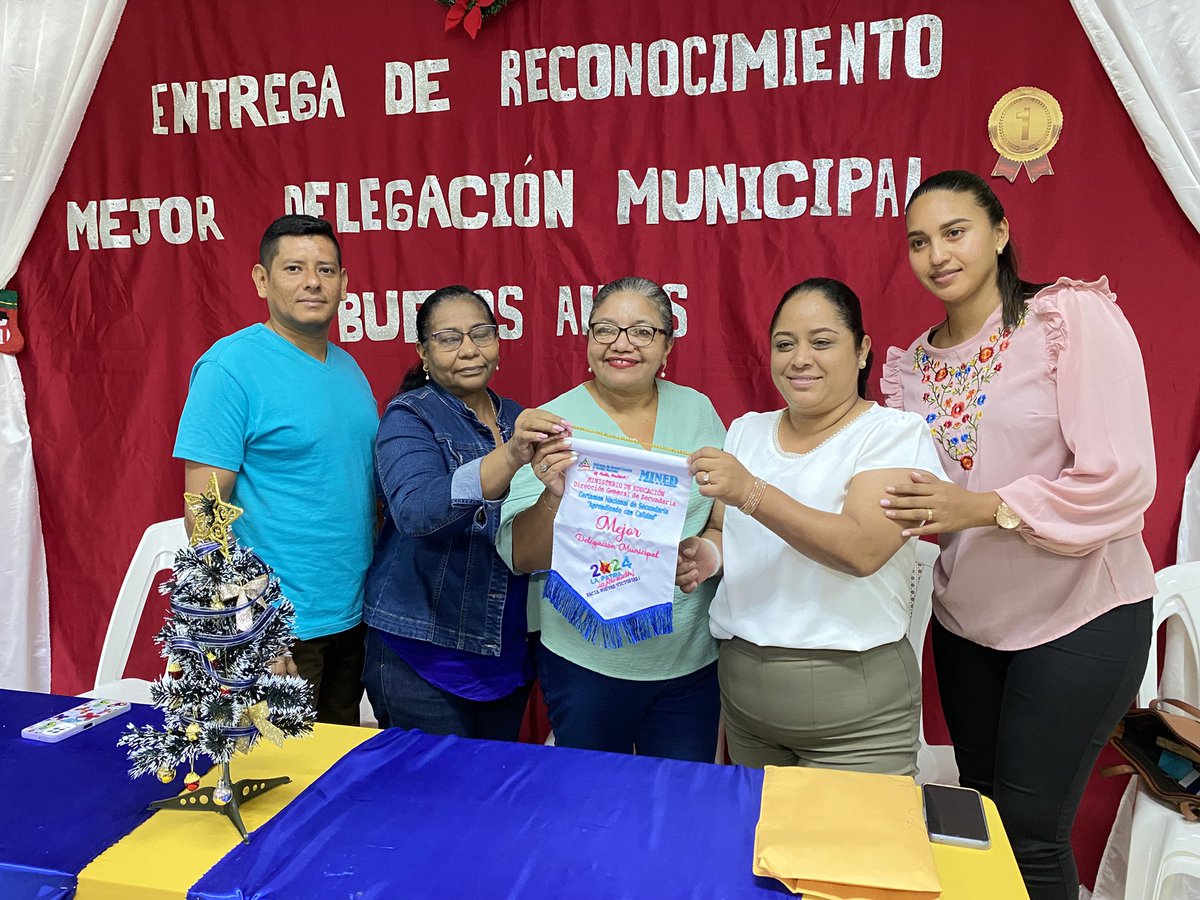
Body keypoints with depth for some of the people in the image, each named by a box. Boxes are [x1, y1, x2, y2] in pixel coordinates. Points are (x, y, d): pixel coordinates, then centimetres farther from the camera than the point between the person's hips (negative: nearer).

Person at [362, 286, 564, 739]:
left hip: (508, 650, 6)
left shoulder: (516, 419, 7)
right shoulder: (410, 417, -10)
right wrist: (509, 457, -43)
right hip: (423, 652, -5)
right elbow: (415, 511, -30)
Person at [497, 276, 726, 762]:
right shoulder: (556, 422, -9)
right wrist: (553, 495, -31)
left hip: (693, 657, 3)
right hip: (588, 663, -2)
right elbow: (521, 558, -13)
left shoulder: (697, 409, 1)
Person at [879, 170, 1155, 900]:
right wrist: (910, 513, -10)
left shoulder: (1076, 317, -13)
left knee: (1032, 832, 3)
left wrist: (983, 507, -28)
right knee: (980, 811, 18)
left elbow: (1124, 480, -21)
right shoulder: (912, 364, 3)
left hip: (1077, 618, -5)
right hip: (966, 619, 6)